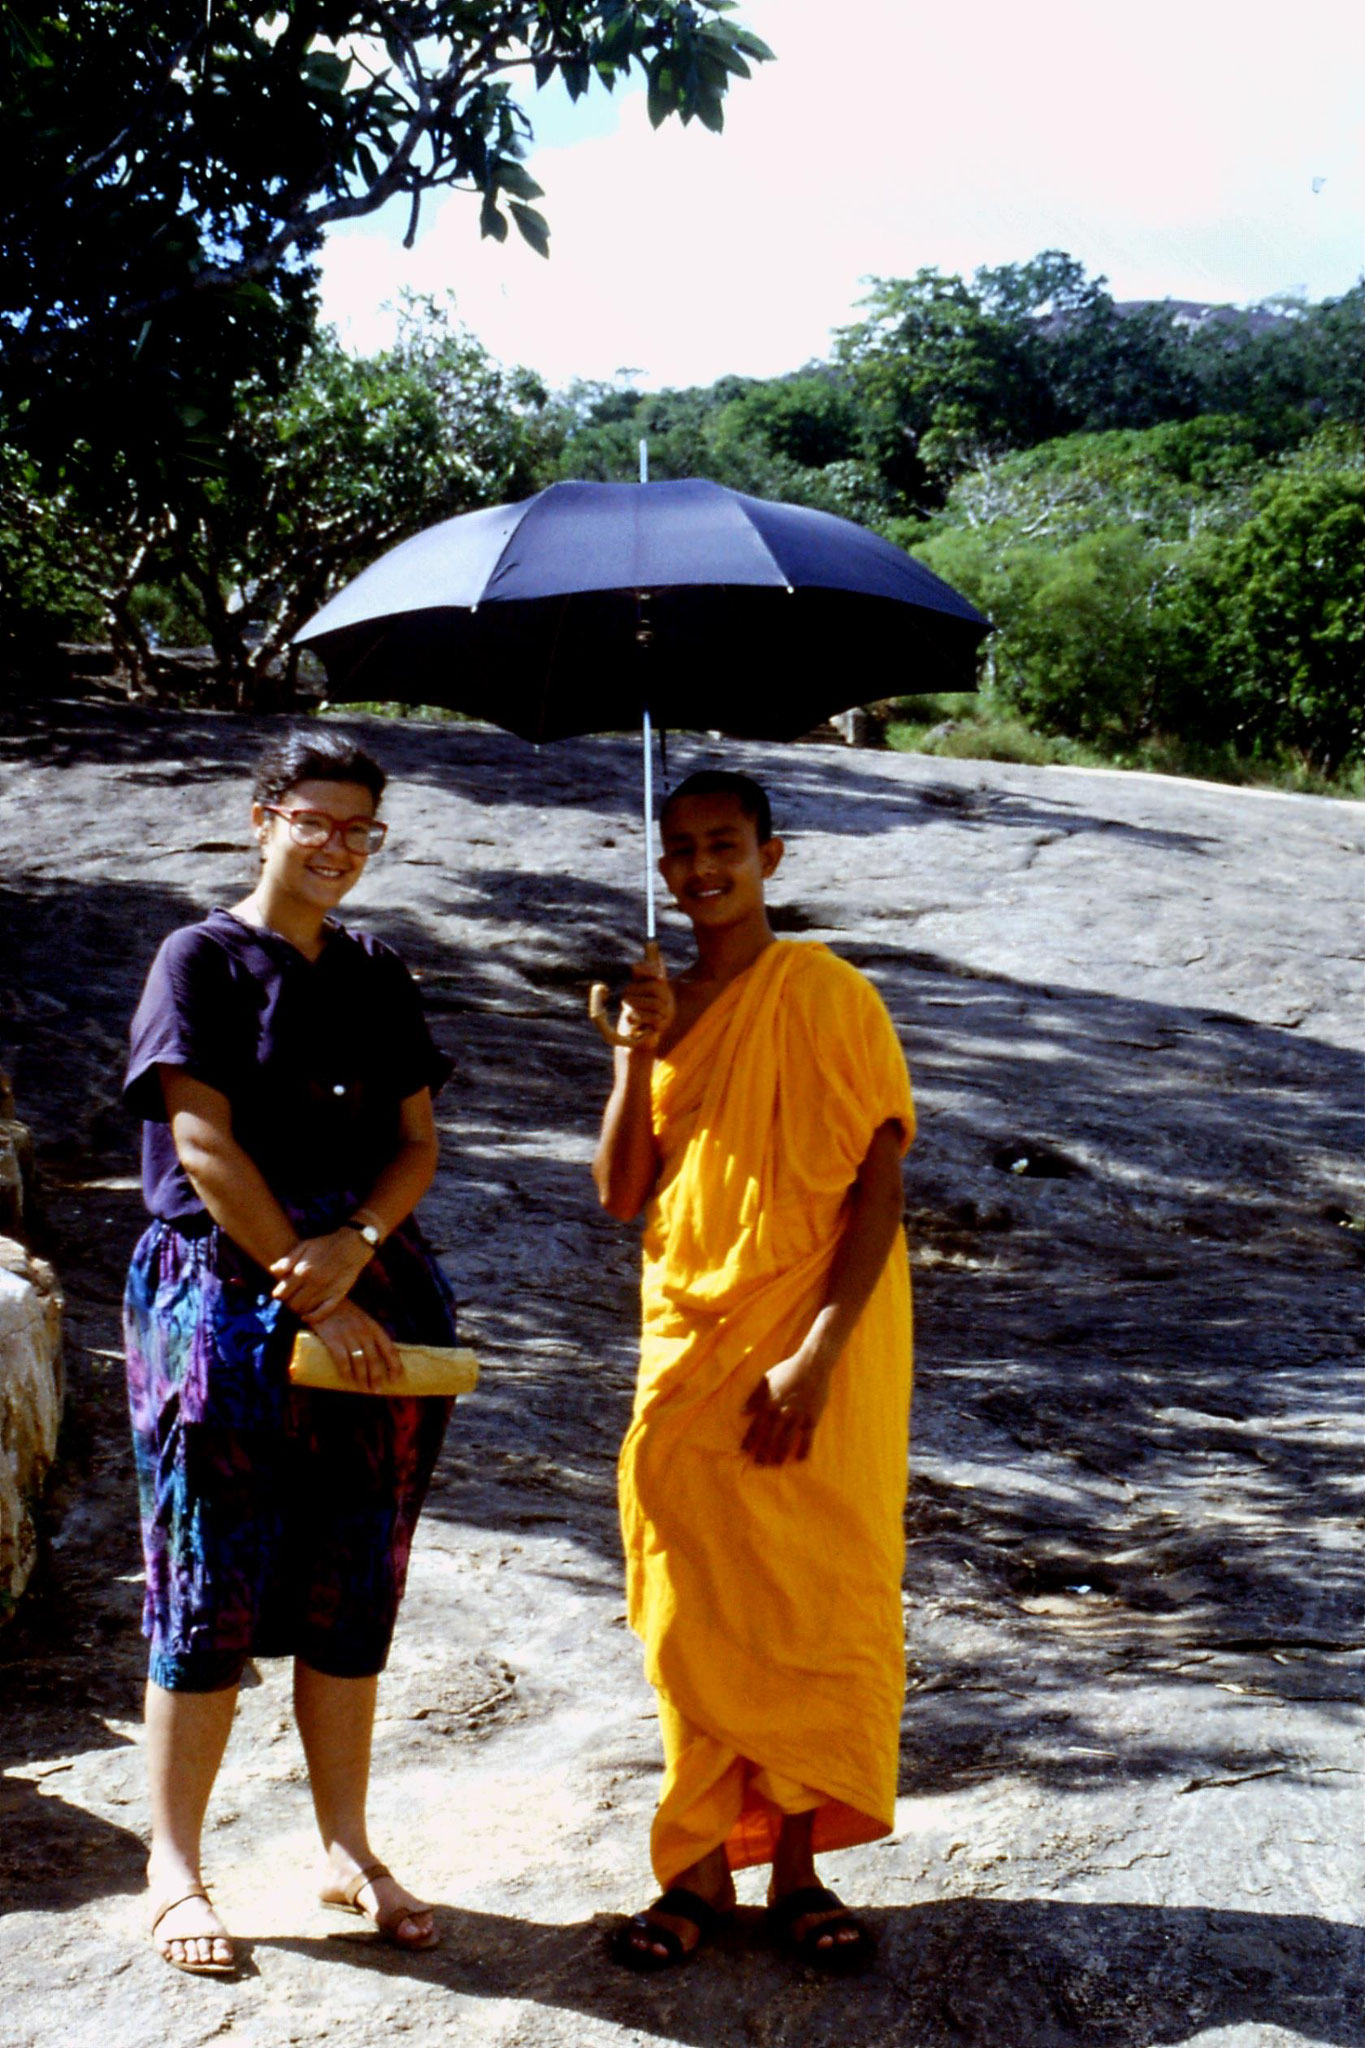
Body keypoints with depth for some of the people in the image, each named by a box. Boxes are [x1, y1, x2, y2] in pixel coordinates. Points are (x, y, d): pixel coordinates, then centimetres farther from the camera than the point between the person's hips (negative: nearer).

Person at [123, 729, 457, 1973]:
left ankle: (347, 1849, 22)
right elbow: (204, 1143, -11)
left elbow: (418, 1142, 8)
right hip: (225, 1300, -5)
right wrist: (310, 1296, -15)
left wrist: (355, 1246, -12)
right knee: (212, 1591, 0)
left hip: (376, 1302, 5)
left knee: (355, 1597, 9)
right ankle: (174, 1866, 14)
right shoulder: (203, 959, -2)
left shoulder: (377, 975, 13)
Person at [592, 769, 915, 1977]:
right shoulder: (667, 1008, 10)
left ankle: (796, 1866, 17)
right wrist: (641, 1050, -9)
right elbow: (622, 1195, 3)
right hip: (687, 1345, 4)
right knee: (692, 1615, 7)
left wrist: (816, 1354, -17)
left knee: (816, 1605, 3)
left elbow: (881, 1187, -10)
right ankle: (701, 1870, 18)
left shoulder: (831, 998, -6)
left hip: (815, 1347, -4)